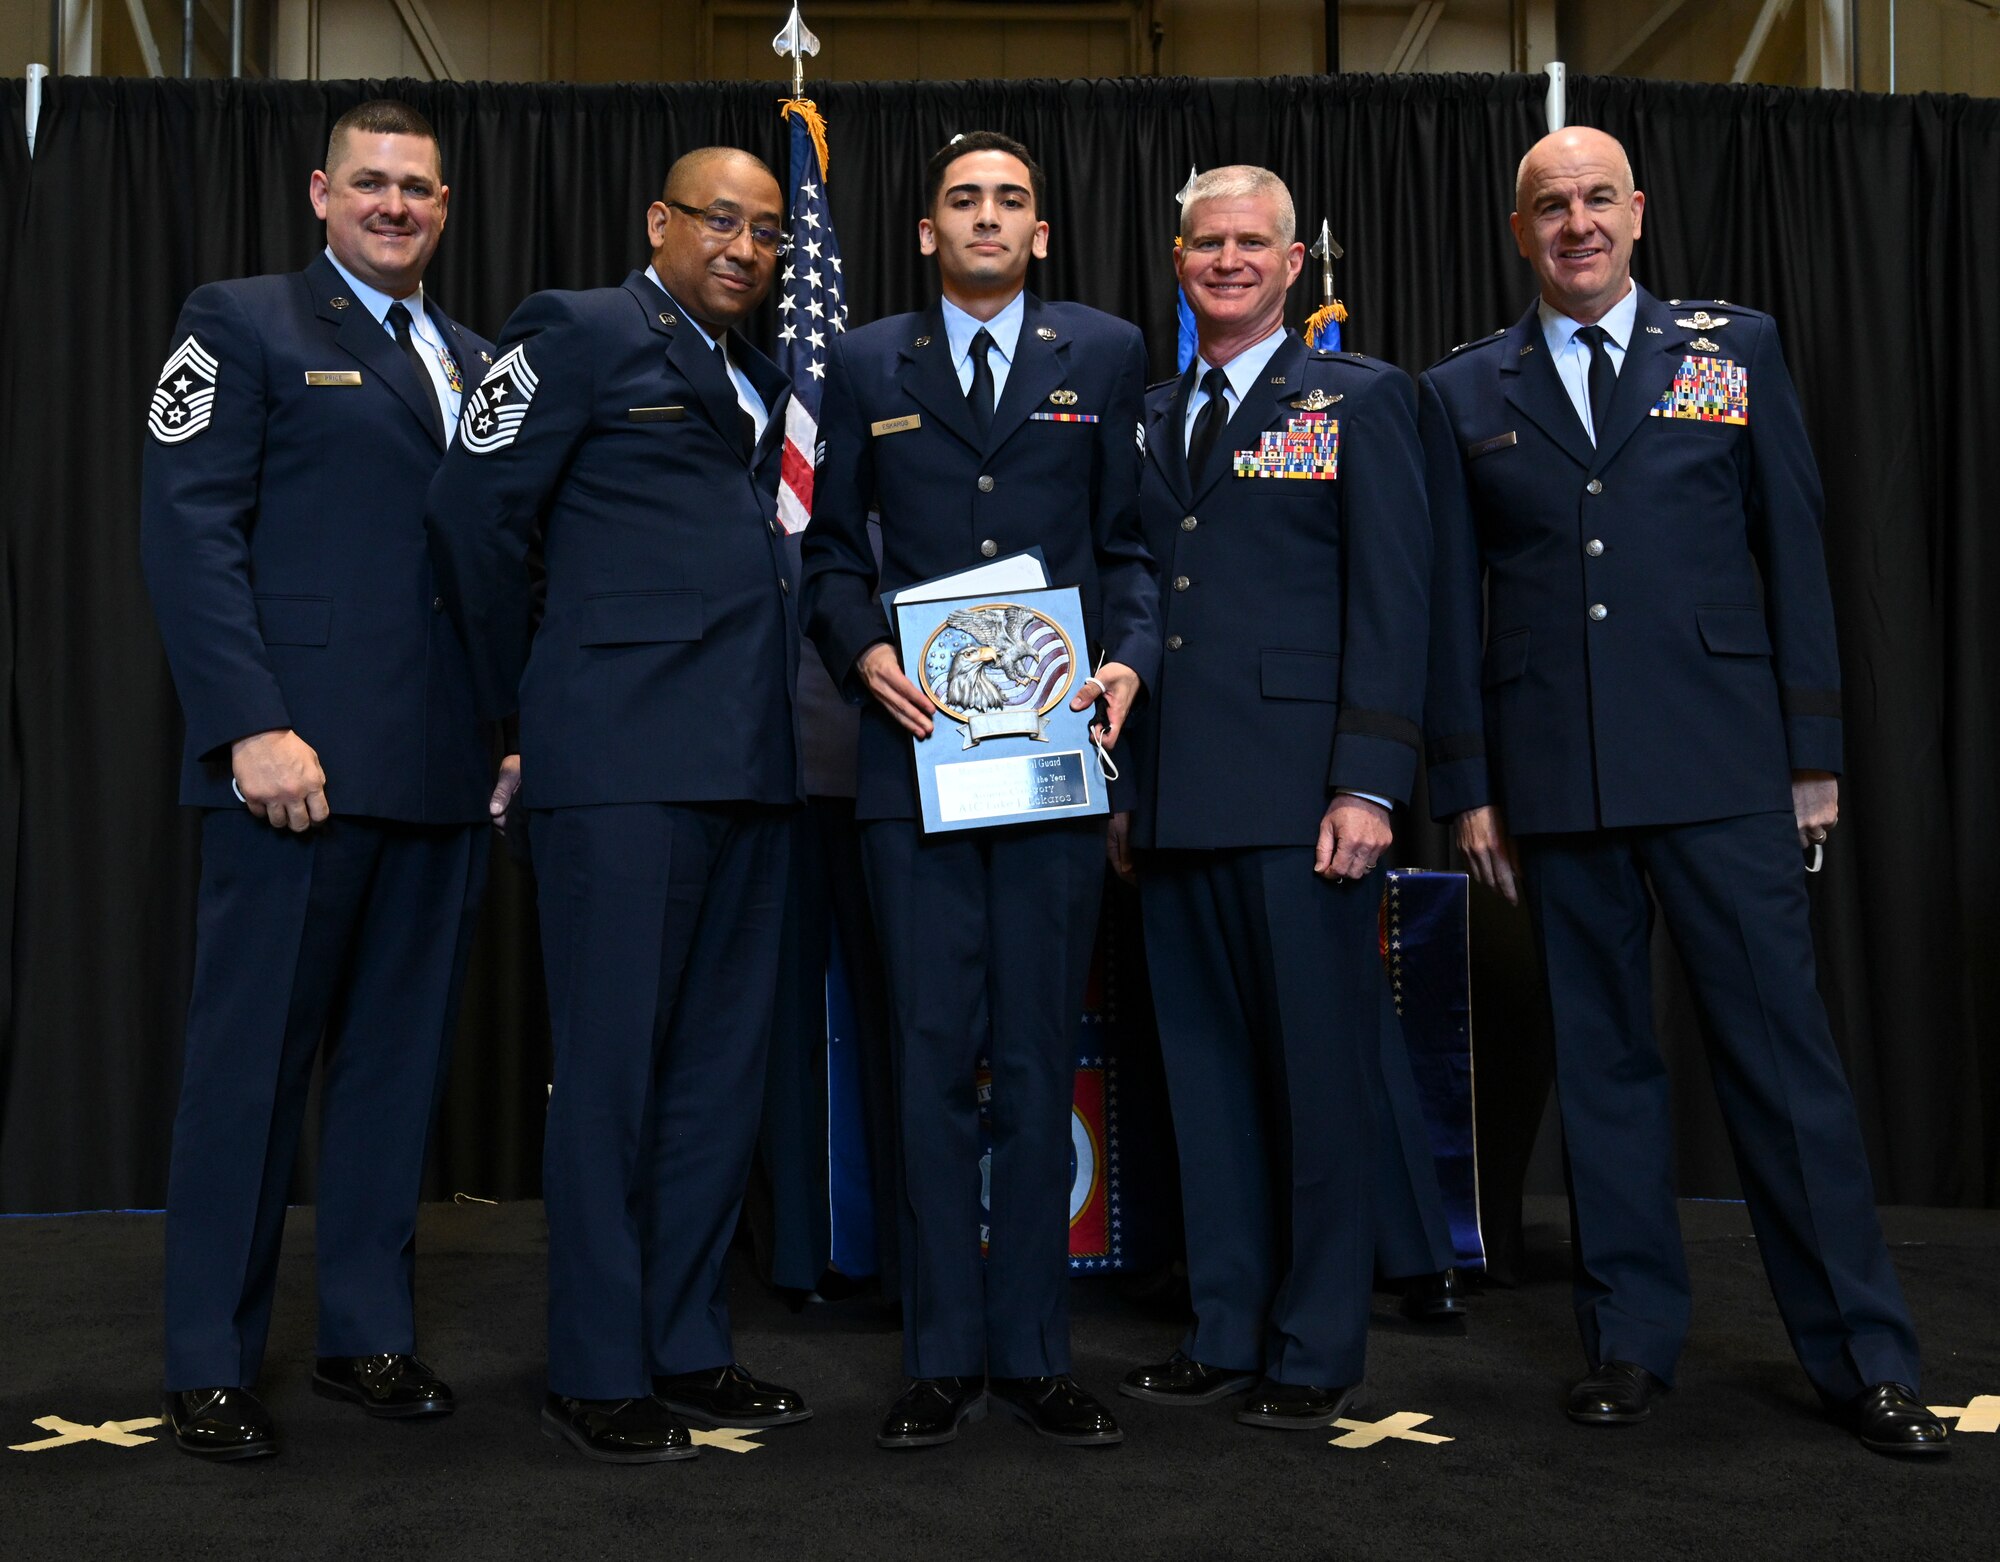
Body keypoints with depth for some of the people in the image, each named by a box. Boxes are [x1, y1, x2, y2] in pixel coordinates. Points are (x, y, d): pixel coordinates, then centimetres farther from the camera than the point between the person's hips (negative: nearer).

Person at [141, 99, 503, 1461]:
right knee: (254, 1058, 2)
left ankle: (369, 1332, 21)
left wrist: (520, 723, 7)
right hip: (304, 759, -5)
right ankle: (211, 1362, 12)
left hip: (447, 771, 6)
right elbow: (188, 530, -7)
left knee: (402, 1056, 10)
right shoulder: (243, 326, 3)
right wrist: (252, 725, -16)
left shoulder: (478, 363, 19)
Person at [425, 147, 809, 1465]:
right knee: (613, 1063, -3)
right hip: (623, 760, -7)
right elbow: (476, 515, -3)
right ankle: (597, 1375, 7)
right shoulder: (580, 333, 1)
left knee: (722, 1063, 10)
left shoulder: (762, 381, 22)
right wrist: (531, 700, 3)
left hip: (747, 759, 8)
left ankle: (689, 1349, 21)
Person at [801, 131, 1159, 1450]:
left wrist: (1132, 657, -8)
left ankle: (1034, 1352, 16)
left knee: (1041, 1060, 5)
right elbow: (831, 547, 12)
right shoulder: (865, 366, 13)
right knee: (934, 1057, 3)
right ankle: (943, 1357, 14)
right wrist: (860, 651, -6)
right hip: (916, 747, 0)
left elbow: (1131, 540, 9)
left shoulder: (1106, 354, 12)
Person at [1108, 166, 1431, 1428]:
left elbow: (1393, 602, -4)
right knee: (1207, 1074, 11)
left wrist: (1369, 784, -13)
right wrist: (1122, 784, 12)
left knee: (1322, 1074, 1)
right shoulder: (1148, 420, 18)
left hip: (1301, 800, -5)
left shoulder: (1362, 401, 3)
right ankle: (1227, 1332, 23)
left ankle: (1320, 1349, 14)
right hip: (1178, 801, 5)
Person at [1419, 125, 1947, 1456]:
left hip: (1723, 766, -1)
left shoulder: (1737, 349, 9)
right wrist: (1467, 782, 5)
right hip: (1556, 781, 1)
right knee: (1601, 1057, 8)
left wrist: (1814, 748, 2)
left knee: (1783, 1046, 0)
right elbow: (1453, 600, 9)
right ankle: (1632, 1337, 19)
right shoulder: (1464, 394, 11)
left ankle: (1862, 1354, 11)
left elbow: (1794, 552, 7)